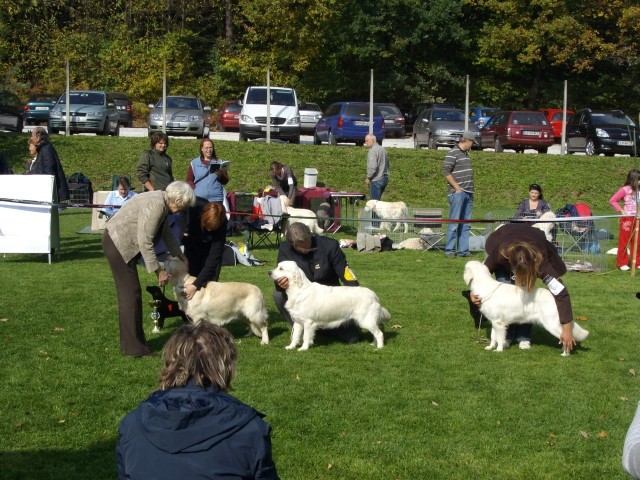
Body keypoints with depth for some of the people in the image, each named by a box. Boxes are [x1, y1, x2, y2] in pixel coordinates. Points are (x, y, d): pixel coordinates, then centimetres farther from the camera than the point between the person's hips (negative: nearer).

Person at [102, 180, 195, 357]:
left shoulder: (162, 203, 6)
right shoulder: (156, 205, -24)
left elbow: (167, 234, 19)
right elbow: (145, 242, -24)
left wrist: (181, 256, 24)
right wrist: (159, 271, -18)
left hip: (122, 243, 10)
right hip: (117, 243, -10)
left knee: (129, 292, 14)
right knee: (131, 293, -6)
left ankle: (131, 342, 23)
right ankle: (134, 347, 0)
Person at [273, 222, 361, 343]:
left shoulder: (329, 246, -18)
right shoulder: (285, 249, -13)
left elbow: (348, 278, -15)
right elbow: (281, 275, -14)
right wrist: (281, 284, -39)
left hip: (329, 298, -1)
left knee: (352, 336, -15)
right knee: (279, 294, -30)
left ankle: (324, 327, 18)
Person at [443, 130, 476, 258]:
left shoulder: (466, 154, 19)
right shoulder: (453, 154, -8)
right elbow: (446, 171, -15)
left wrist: (471, 189, 16)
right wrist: (457, 188, -16)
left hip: (468, 193, 9)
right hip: (458, 193, -9)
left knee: (466, 224, 9)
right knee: (454, 222, -7)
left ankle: (463, 250, 12)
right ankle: (449, 250, -3)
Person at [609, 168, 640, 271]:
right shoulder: (625, 190, -11)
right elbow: (612, 200, -7)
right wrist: (621, 210, -11)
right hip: (627, 219, -5)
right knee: (624, 241, 4)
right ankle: (622, 263, 12)